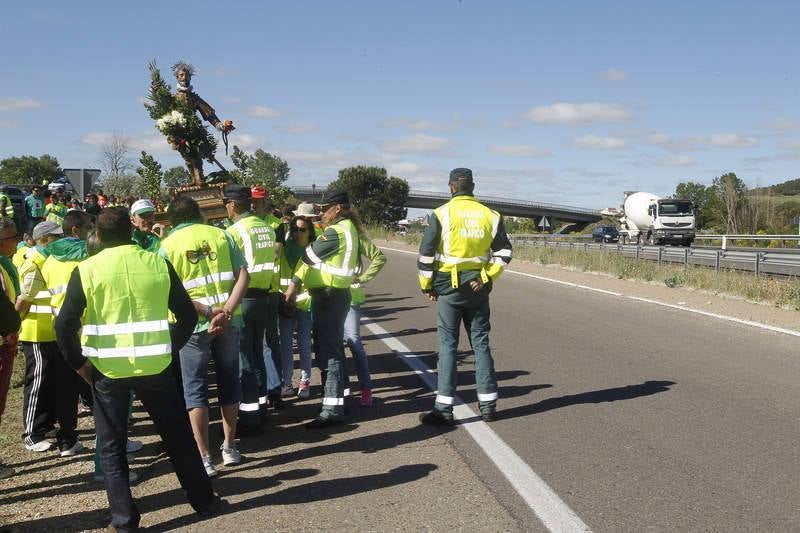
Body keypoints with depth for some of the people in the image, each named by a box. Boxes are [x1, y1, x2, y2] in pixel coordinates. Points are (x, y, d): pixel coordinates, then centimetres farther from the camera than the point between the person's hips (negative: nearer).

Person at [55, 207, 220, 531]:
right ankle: (203, 500, 27)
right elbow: (187, 316, 2)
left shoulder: (87, 270, -4)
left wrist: (78, 362, 3)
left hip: (107, 369, -1)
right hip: (155, 366, 2)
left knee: (112, 446, 13)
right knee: (177, 435, 17)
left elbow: (64, 324, -10)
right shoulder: (158, 263, 0)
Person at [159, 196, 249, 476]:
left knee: (195, 388, 6)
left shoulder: (168, 245, 1)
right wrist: (225, 311, -13)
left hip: (192, 324, -2)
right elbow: (243, 275, -5)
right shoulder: (221, 235, 6)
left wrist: (208, 312, -14)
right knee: (229, 382, 16)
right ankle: (230, 448, 25)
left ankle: (204, 458, 4)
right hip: (229, 322, 2)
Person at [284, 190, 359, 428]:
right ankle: (340, 397, 29)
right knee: (334, 348, 18)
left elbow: (309, 255, -12)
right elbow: (313, 257, 13)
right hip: (334, 295, 10)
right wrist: (295, 282, 7)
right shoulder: (345, 228, 15)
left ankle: (333, 409, -5)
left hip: (329, 297, -10)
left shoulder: (337, 232, -17)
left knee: (329, 352, -8)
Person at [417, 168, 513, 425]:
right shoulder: (490, 215, 3)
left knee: (447, 346, 1)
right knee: (481, 343, 11)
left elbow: (426, 253, -8)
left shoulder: (442, 213, -8)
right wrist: (487, 277, 3)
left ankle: (444, 408, 1)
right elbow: (503, 252, 4)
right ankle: (488, 405, 16)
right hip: (477, 287, 3)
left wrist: (427, 284, 3)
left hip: (449, 287, -3)